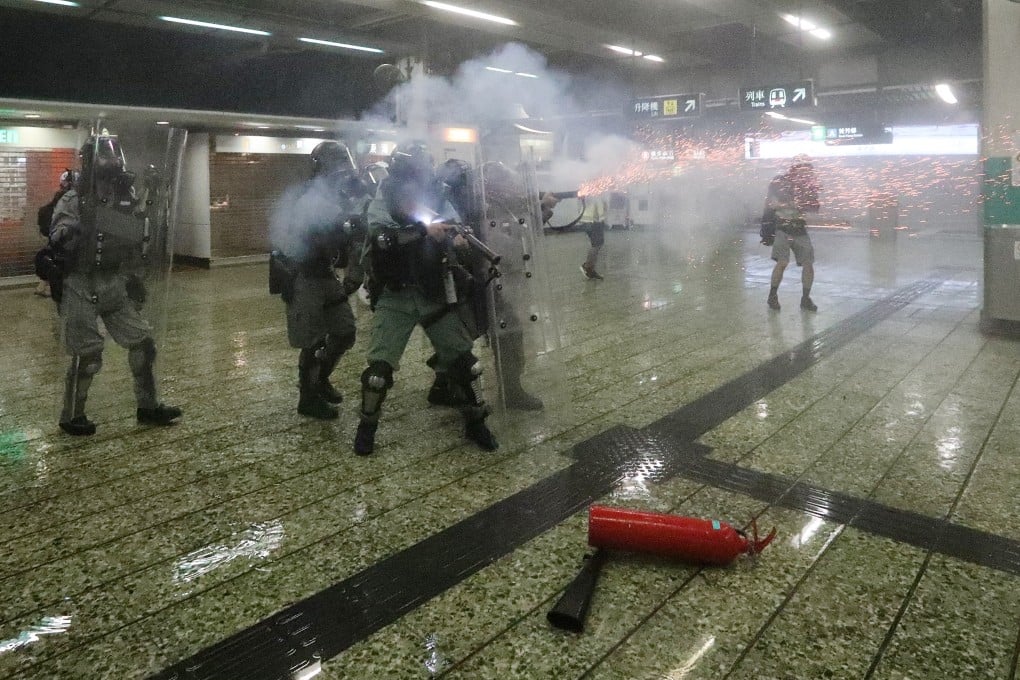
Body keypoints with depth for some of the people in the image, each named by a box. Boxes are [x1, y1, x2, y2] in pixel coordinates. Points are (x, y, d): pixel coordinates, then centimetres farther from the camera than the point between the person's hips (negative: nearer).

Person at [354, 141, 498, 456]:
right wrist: (423, 229, -35)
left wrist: (458, 243, -12)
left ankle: (476, 422, 21)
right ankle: (367, 424, 16)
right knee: (380, 366, -8)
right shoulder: (382, 205, -7)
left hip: (434, 297, 3)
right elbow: (381, 237, -29)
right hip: (395, 298, -3)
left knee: (463, 360, 3)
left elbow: (453, 248, 11)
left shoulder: (437, 203, 4)